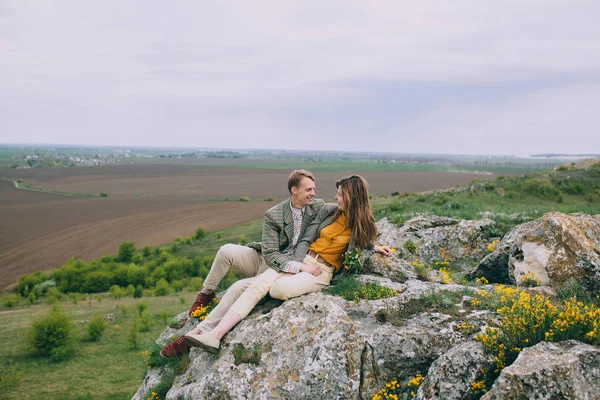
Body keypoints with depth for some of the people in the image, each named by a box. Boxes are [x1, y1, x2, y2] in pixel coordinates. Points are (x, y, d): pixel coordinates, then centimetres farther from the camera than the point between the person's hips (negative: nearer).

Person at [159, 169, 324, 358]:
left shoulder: (317, 206, -5)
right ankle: (207, 293, -1)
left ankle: (199, 332, -24)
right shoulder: (273, 215, -12)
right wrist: (299, 266, -30)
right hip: (261, 259, 1)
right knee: (226, 251, -27)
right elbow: (270, 254, -16)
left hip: (278, 272, -1)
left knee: (239, 287, -28)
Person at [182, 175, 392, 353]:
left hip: (323, 272, -3)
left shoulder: (363, 226, -1)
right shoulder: (328, 210, 6)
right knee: (256, 285, -21)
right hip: (301, 260, 3)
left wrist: (373, 248, -7)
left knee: (279, 288, -34)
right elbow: (305, 240, 4)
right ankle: (215, 336, -31)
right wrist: (299, 266, -7)